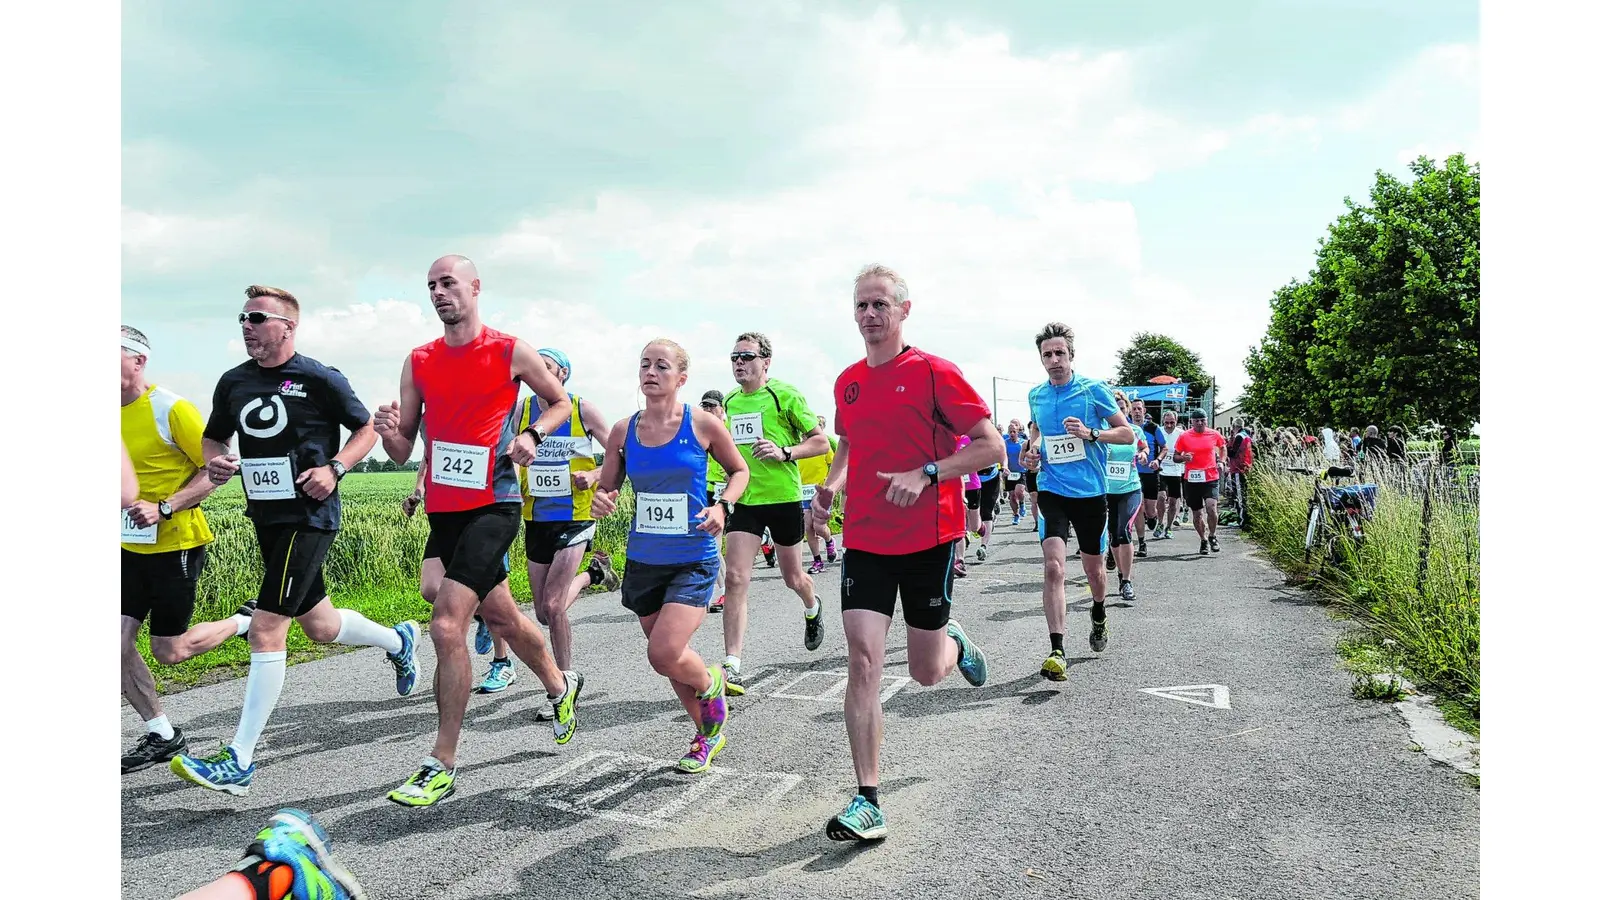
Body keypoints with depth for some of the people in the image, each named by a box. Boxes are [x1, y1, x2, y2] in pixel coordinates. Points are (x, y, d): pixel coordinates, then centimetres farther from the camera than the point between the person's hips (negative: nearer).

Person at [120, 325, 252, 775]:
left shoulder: (172, 409, -15)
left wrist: (163, 509, -21)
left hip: (176, 545, -7)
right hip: (131, 546, 7)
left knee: (168, 652, 1)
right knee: (120, 645, 2)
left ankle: (247, 621, 26)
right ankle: (162, 736, 18)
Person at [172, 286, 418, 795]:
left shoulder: (320, 380, -9)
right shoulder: (233, 382, 8)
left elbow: (367, 430, 0)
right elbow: (212, 438, 21)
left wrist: (334, 469, -15)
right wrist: (215, 462, -2)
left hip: (308, 516, -7)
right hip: (265, 518, 7)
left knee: (266, 630, -11)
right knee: (320, 627, 16)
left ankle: (240, 762, -3)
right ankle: (398, 641, 44)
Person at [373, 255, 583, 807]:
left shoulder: (510, 352, -3)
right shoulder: (418, 362, 9)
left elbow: (560, 401, 10)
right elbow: (403, 451, 10)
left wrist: (531, 436, -8)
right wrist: (387, 431, -12)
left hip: (494, 505, -6)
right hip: (443, 509, 6)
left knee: (447, 625, -16)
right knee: (501, 617, 19)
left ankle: (441, 766, -5)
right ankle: (560, 686, 46)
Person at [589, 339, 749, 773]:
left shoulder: (703, 425, -8)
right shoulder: (623, 432, 1)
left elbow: (739, 470, 6)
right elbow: (607, 488, 11)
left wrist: (723, 506, -12)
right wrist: (601, 500, -12)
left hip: (694, 560, -4)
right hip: (643, 560, 4)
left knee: (663, 654, -17)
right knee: (667, 655, 13)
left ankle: (712, 684, 18)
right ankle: (708, 733, 38)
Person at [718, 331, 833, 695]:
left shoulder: (785, 395, -8)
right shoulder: (730, 401, 9)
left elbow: (821, 442, -7)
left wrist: (784, 453, -20)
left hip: (784, 498, -3)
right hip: (745, 501, 4)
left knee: (792, 577, 14)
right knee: (736, 579, -10)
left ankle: (812, 608, 52)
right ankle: (733, 669, -10)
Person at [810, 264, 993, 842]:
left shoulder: (935, 372, -9)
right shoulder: (847, 382, 7)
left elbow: (992, 448, -10)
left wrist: (925, 474, -21)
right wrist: (832, 484, 5)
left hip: (929, 539, -3)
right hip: (865, 539, 4)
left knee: (926, 673, 7)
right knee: (863, 659, -8)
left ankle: (953, 641, 45)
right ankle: (867, 802, 0)